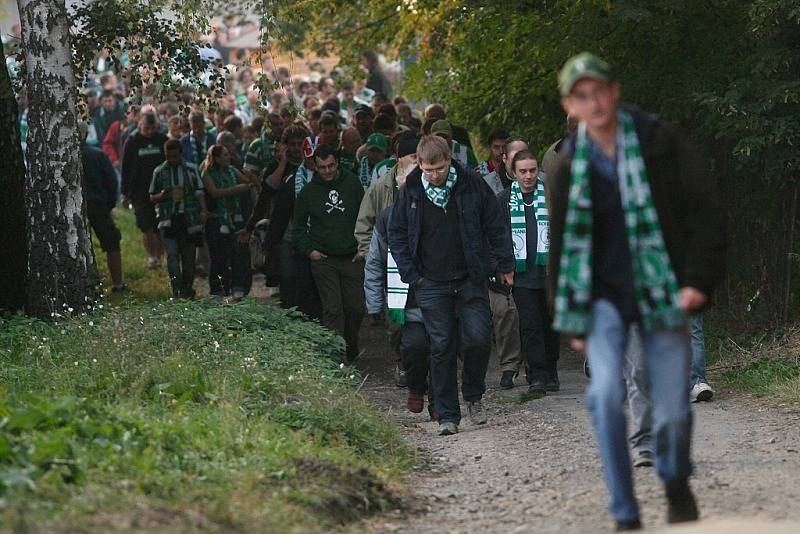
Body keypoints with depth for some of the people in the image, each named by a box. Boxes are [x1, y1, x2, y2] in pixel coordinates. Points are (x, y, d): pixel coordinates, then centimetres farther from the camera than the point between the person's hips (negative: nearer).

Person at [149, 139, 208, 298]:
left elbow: (199, 192, 7)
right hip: (168, 219, -1)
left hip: (189, 218, 1)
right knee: (172, 253, -16)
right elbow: (152, 197, 13)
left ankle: (187, 288, 15)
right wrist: (162, 196, -10)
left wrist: (203, 210, -8)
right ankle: (177, 288, -21)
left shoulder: (191, 169, 10)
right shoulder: (159, 172, 10)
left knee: (188, 255, 4)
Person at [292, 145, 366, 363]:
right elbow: (298, 227, 13)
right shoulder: (308, 192, 3)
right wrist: (308, 250, 0)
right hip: (323, 260, -1)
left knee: (355, 308, 2)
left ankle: (351, 351, 22)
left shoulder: (352, 184, 3)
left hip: (352, 259, 1)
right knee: (332, 310, -9)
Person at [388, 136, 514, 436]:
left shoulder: (472, 185, -4)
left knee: (478, 338, -9)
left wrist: (505, 265, 5)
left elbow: (495, 226, 4)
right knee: (441, 347, 0)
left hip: (470, 279, 0)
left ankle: (473, 396, 18)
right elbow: (396, 234, 8)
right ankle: (447, 415, 7)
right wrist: (410, 274, 1)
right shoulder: (410, 192, -2)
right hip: (431, 285, 0)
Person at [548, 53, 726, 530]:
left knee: (673, 411, -3)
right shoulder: (570, 167, 3)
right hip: (604, 296, 1)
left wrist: (700, 280, -14)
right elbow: (562, 243, 13)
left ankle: (676, 482, 32)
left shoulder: (662, 143, -5)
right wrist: (572, 321, 11)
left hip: (662, 292, -1)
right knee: (606, 391, -21)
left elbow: (706, 212, -4)